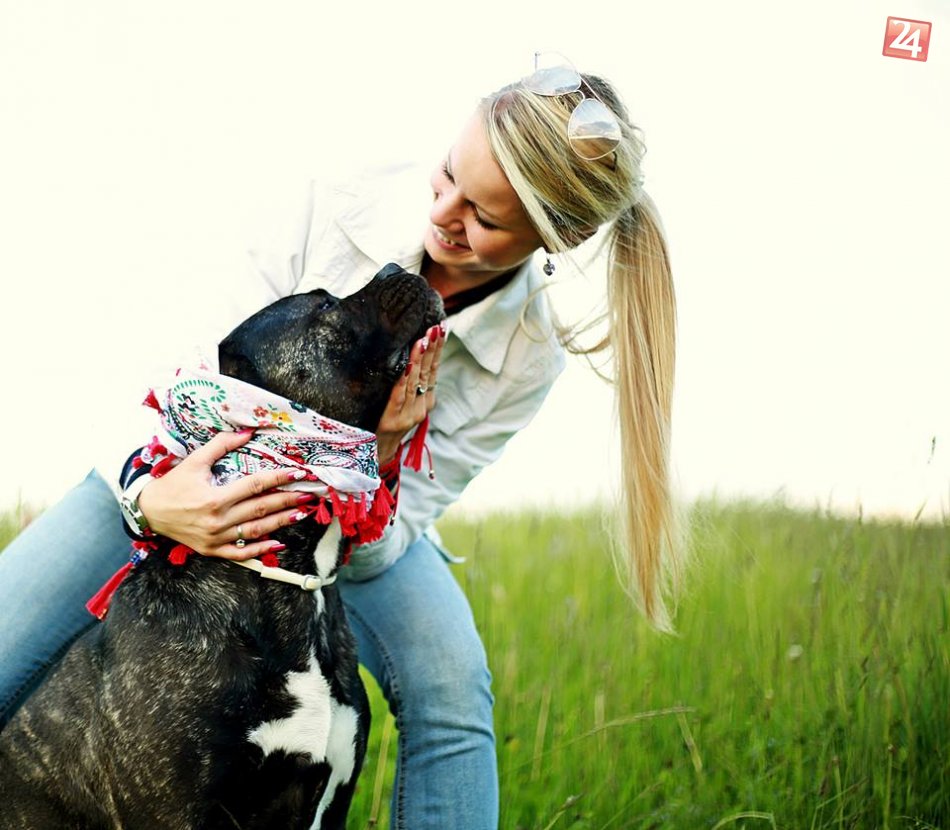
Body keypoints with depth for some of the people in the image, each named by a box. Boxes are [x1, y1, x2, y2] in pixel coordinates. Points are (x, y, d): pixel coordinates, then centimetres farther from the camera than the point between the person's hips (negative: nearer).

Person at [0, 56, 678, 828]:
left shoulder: (529, 355, -21)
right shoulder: (346, 208, -26)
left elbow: (375, 548, -18)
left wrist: (378, 453, -40)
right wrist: (154, 496, -42)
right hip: (192, 473, 0)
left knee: (451, 685, -30)